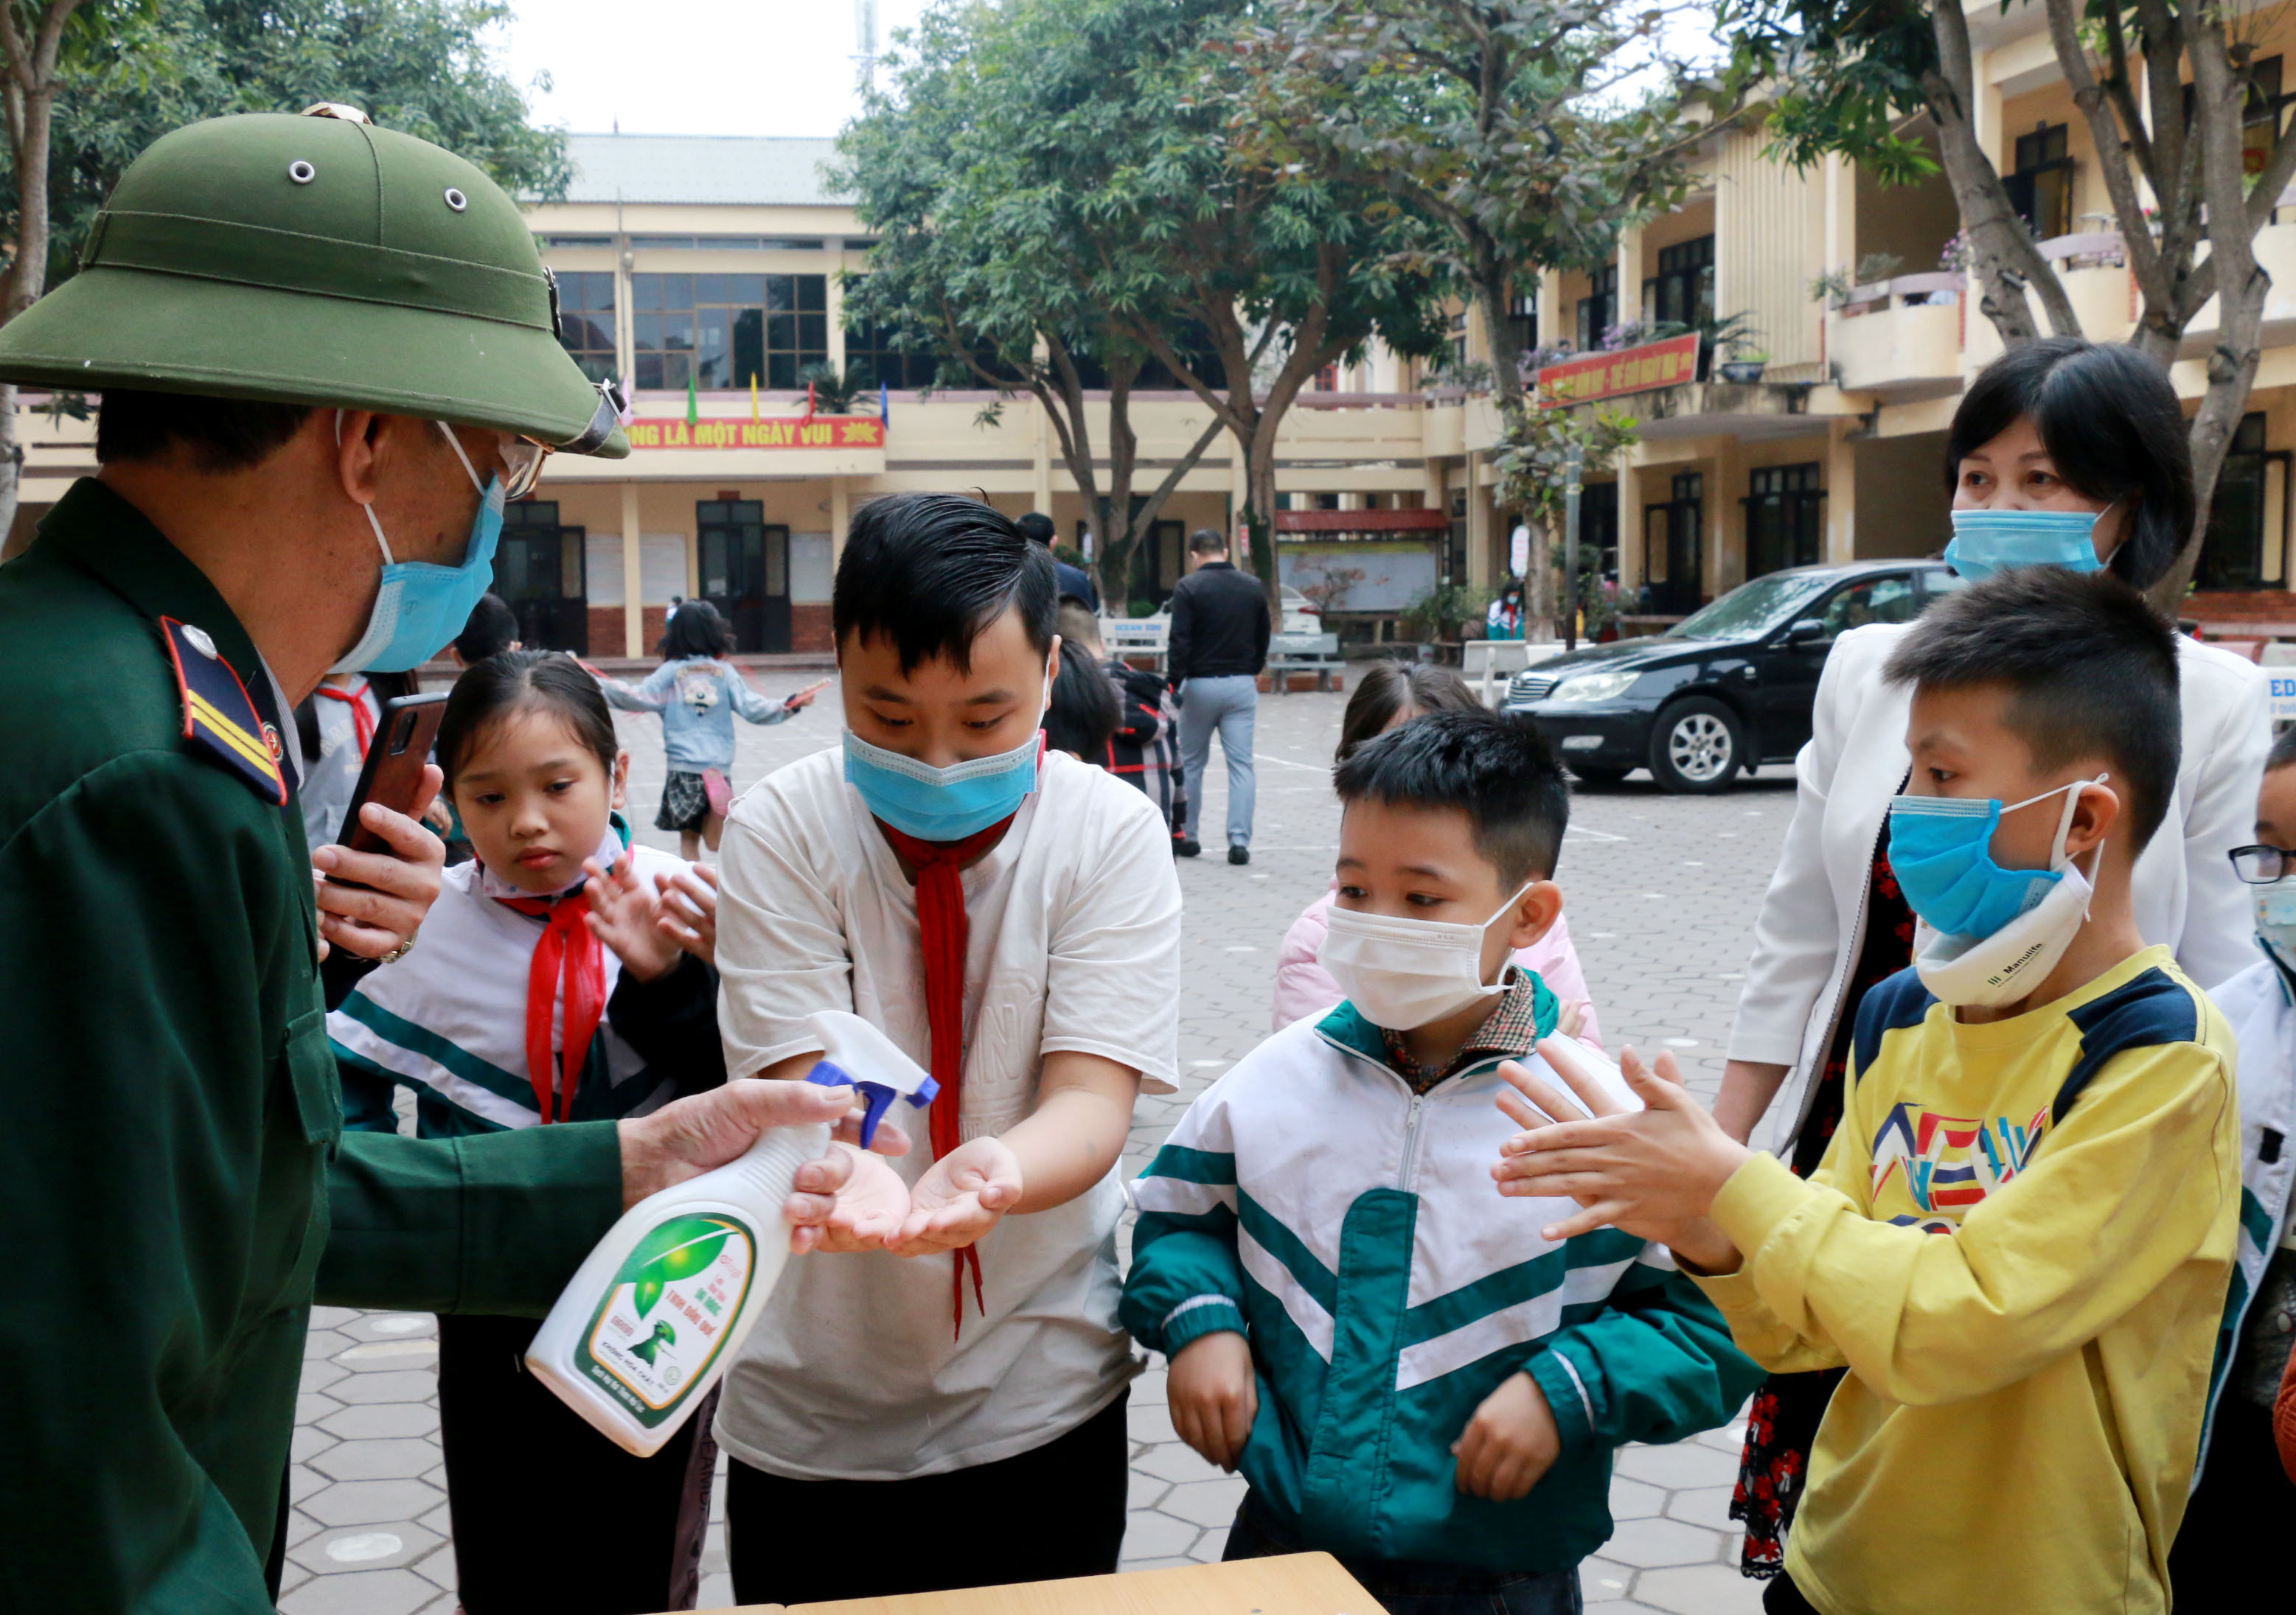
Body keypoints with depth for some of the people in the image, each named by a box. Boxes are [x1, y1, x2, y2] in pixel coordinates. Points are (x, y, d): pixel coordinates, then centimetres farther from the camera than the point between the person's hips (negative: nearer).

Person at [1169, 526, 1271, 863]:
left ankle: (1186, 837, 17)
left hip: (1200, 684, -2)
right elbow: (1263, 637, 15)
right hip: (1241, 684, 2)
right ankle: (1239, 841, -7)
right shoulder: (1252, 587, 6)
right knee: (1241, 764, 1)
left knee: (1192, 763, 10)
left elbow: (1180, 642, -12)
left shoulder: (1189, 587, -7)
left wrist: (1174, 685, -9)